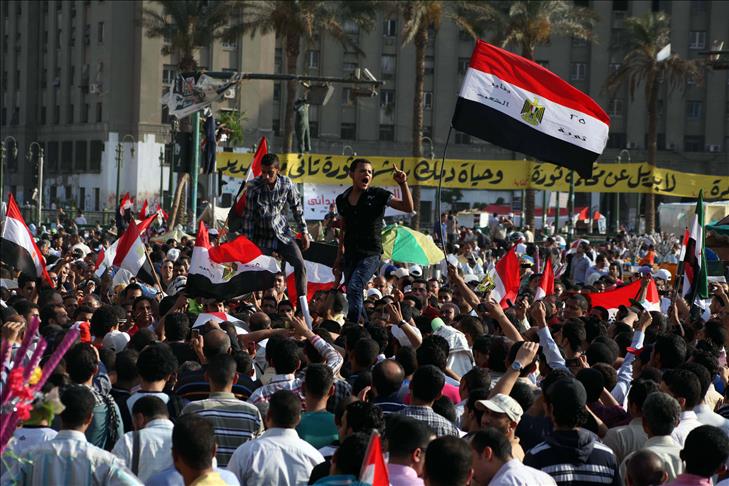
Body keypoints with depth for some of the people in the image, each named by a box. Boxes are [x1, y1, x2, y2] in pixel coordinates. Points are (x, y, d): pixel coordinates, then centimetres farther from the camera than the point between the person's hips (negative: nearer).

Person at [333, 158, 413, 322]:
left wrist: (403, 184, -24)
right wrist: (339, 257, 18)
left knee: (354, 287, -25)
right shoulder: (342, 199, 9)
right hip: (350, 254, 5)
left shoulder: (377, 195, -4)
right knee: (353, 296, 8)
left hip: (371, 254, -5)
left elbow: (408, 207, -12)